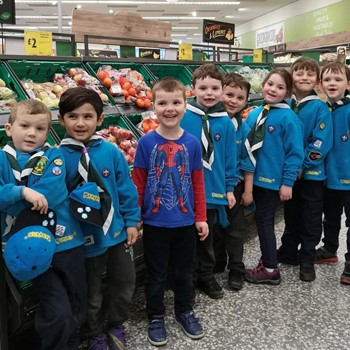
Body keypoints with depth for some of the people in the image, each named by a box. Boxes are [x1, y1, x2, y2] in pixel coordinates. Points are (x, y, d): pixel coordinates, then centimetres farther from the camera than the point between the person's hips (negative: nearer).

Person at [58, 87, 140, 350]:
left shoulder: (110, 151, -9)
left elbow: (126, 189, -2)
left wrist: (132, 222, -1)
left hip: (117, 232, 2)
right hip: (83, 238, -2)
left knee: (125, 283, 18)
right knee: (91, 293, 16)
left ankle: (115, 324, 45)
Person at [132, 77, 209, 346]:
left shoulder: (192, 143, -4)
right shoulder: (146, 142, -9)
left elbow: (198, 183, 1)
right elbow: (138, 183, -5)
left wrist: (201, 218, 3)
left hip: (186, 222, 2)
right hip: (155, 223, -2)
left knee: (184, 271, 19)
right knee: (156, 274, 14)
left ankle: (184, 310, 40)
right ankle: (156, 316, 34)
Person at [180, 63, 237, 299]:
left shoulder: (226, 123, -2)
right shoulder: (182, 117, -10)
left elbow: (229, 158, 4)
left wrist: (229, 188, 5)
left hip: (213, 190, 2)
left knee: (207, 237, 18)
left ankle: (206, 276, 36)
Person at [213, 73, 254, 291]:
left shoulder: (243, 128, -6)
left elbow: (248, 162, -2)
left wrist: (248, 191, -2)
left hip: (235, 185, 0)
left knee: (235, 229, 11)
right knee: (214, 227, 16)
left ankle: (236, 271, 25)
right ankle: (217, 264, 35)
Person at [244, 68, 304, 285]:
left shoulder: (288, 117, -14)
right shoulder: (254, 114, 5)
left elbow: (295, 153, -14)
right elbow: (246, 145, 12)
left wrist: (288, 182, -16)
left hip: (273, 179, -6)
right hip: (256, 177, 6)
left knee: (264, 220, 0)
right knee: (263, 220, 16)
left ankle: (270, 269, 14)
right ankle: (267, 259, 31)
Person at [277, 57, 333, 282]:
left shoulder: (320, 107, -9)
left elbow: (322, 143, -15)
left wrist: (302, 165, -16)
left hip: (312, 172, -4)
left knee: (311, 219, 7)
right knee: (291, 214, 17)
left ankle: (307, 260, 19)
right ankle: (289, 251, 33)